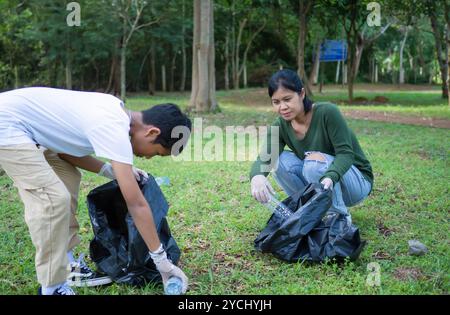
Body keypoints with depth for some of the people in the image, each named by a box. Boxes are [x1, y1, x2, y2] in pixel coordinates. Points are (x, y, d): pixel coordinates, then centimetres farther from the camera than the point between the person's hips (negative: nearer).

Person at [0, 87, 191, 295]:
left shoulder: (116, 111, 4)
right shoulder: (115, 130, -24)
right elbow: (136, 204, -22)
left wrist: (110, 170, 3)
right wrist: (162, 260, -15)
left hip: (18, 121, 10)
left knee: (69, 179, 14)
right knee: (54, 198, -17)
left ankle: (66, 266, 19)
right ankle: (52, 289, -5)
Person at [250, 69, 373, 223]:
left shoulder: (327, 112, -23)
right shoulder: (280, 126, -9)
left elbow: (345, 153, -27)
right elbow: (265, 158, -23)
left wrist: (330, 177, -49)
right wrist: (257, 176, -48)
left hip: (357, 181, -5)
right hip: (320, 187, 5)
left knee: (316, 160, -34)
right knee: (280, 160, -18)